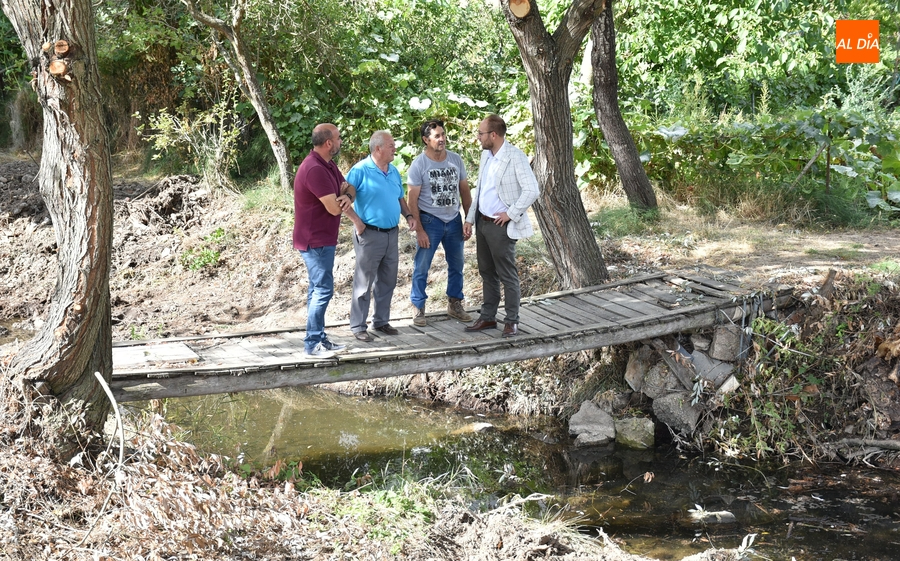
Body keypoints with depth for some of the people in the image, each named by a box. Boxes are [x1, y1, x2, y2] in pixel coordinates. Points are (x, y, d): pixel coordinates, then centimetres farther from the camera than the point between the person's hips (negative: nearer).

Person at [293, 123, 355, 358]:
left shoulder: (328, 165, 10)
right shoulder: (314, 169, -24)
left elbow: (350, 188, 11)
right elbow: (334, 208, -24)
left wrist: (347, 196, -14)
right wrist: (342, 196, -1)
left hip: (322, 239, 11)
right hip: (315, 241, -11)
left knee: (318, 289, 14)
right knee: (323, 289, -8)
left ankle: (320, 338, 22)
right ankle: (313, 344, -3)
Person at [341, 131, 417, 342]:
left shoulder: (394, 171, 10)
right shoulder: (360, 170, -12)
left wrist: (408, 215, 4)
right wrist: (357, 222, -18)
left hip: (391, 234, 7)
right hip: (370, 234, -7)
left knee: (387, 282, 14)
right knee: (364, 283, -1)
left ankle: (381, 321, 26)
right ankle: (358, 326, 7)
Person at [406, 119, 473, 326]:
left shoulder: (456, 159, 1)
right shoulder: (419, 164, -11)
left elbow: (465, 191, 8)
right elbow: (412, 200, -11)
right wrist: (419, 230, -16)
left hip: (454, 220, 4)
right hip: (430, 221, -4)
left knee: (457, 265, 13)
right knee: (421, 267, -1)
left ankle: (454, 304, 28)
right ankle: (419, 308, 10)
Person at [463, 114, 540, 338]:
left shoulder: (515, 157, -16)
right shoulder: (486, 154, 10)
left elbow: (532, 190, -20)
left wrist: (511, 213, -16)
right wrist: (470, 219, 15)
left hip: (501, 226, -8)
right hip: (483, 223, 8)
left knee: (507, 275, 0)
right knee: (487, 273, 15)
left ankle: (512, 321, 9)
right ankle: (488, 317, 24)